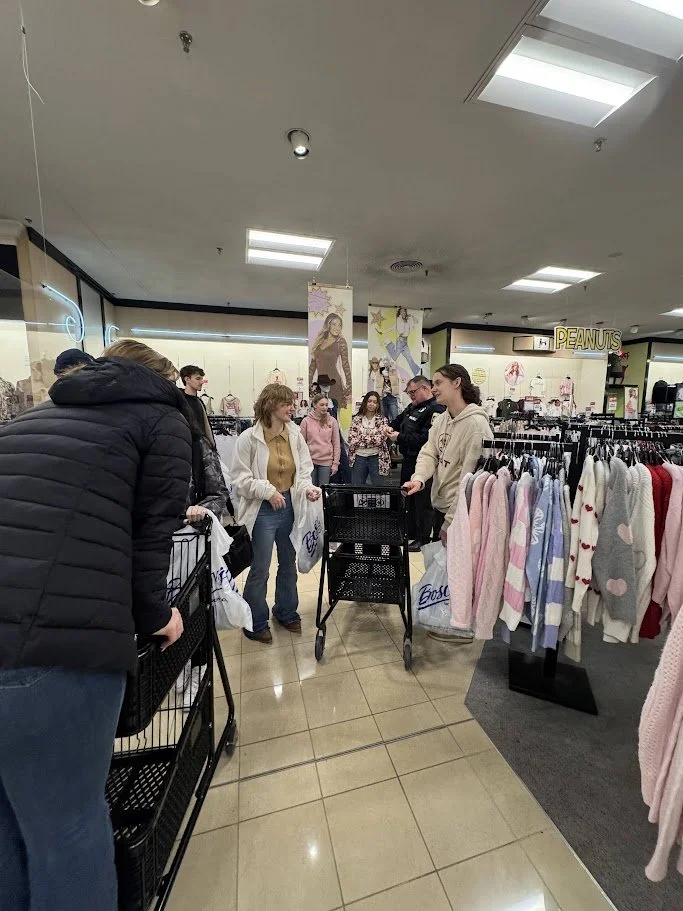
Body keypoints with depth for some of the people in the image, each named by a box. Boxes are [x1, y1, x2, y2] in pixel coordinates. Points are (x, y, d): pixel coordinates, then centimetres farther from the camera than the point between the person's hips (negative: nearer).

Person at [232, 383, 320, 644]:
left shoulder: (295, 435, -1)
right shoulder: (249, 438, -12)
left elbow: (304, 471, 4)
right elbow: (240, 479, -11)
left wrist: (306, 488, -15)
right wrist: (268, 491, -21)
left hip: (290, 507, 5)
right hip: (262, 511, -4)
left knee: (289, 563, 19)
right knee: (260, 570, 8)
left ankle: (286, 612, 43)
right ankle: (256, 624, 32)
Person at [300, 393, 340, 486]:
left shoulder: (332, 421, 1)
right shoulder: (306, 421, 0)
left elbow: (336, 444, 2)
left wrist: (335, 463, -2)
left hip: (326, 461, 0)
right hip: (310, 461, 0)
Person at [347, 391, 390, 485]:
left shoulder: (382, 420, 1)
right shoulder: (357, 419, 4)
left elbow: (381, 439, -13)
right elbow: (351, 439, -5)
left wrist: (362, 438, -11)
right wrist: (372, 440, -10)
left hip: (376, 458, -1)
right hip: (359, 457, 2)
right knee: (356, 487, 10)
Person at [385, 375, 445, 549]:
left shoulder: (436, 409, -16)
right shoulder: (412, 407, 14)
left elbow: (426, 438, -26)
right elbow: (399, 420, 29)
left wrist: (400, 437, -19)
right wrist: (391, 427, 5)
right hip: (408, 460, 10)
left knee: (422, 501, 1)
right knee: (407, 498, 18)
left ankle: (423, 538, 15)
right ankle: (409, 533, 34)